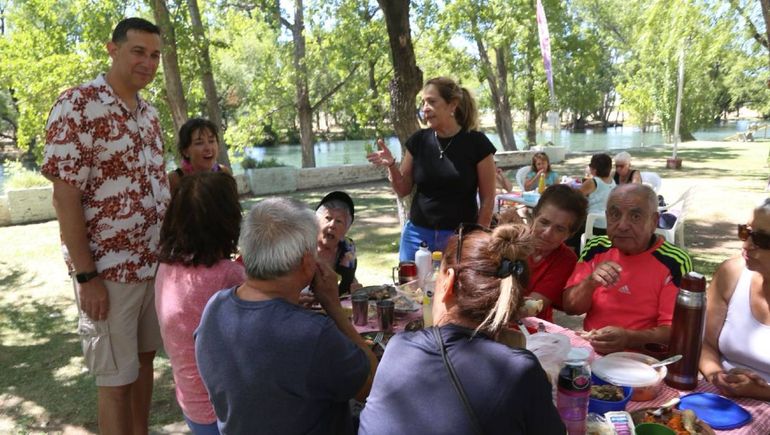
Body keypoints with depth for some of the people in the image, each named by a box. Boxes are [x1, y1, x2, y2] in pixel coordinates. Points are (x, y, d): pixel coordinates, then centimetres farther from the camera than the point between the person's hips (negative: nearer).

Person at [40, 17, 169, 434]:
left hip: (156, 263, 7)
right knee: (116, 379, 5)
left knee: (145, 359, 17)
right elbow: (65, 195, -15)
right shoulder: (78, 104, -12)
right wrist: (85, 275, -18)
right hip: (108, 270, -7)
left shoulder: (149, 113, 10)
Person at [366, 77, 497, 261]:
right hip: (417, 235, 3)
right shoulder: (418, 140, 1)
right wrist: (391, 165, -9)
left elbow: (487, 199, -3)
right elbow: (403, 190, 8)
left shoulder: (476, 142, -7)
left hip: (460, 237, -3)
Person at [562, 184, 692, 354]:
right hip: (590, 348, 2)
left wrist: (628, 338, -28)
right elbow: (570, 307, 2)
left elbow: (672, 331, -11)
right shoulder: (596, 248, 2)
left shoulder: (674, 262, -9)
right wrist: (590, 283, -16)